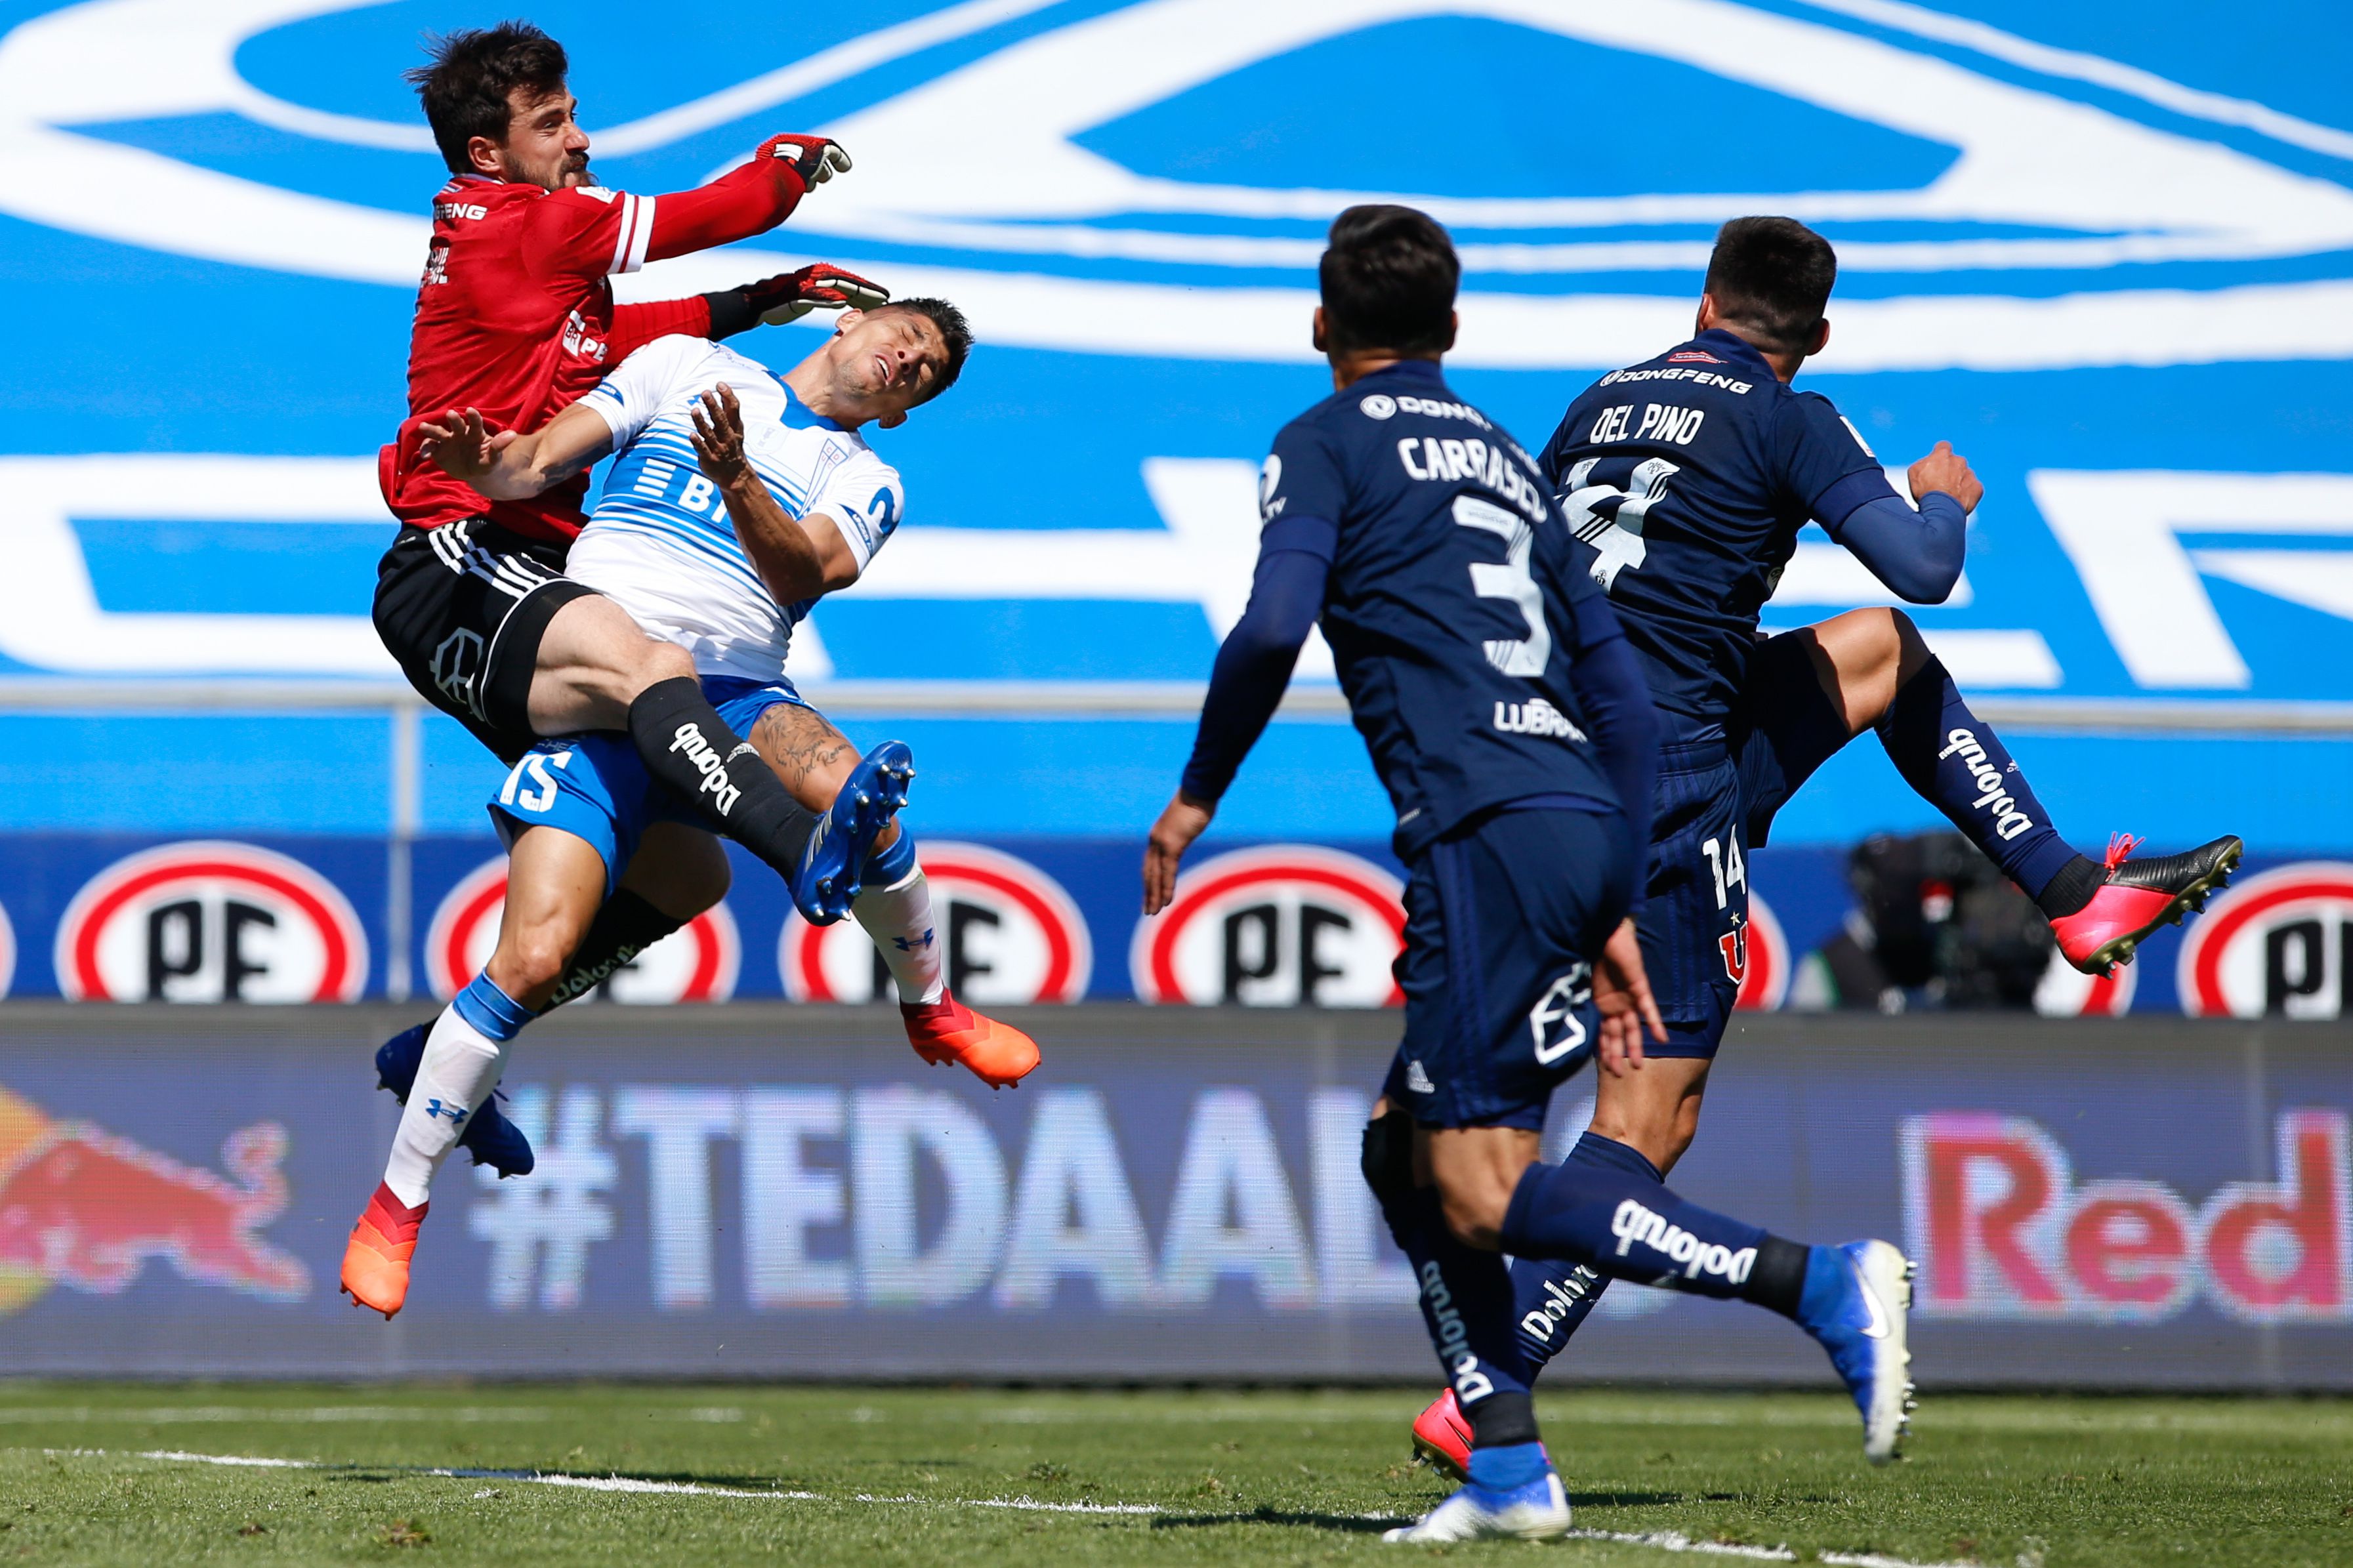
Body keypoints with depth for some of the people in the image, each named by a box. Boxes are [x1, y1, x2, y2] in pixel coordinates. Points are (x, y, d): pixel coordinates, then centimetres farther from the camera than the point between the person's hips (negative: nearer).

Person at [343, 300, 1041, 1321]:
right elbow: (546, 457, 7)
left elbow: (803, 572, -3)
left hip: (735, 694, 1)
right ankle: (395, 1207, -3)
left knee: (853, 798, -34)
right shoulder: (687, 365, 16)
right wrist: (485, 461, -16)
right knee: (534, 958, -19)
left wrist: (737, 482, -21)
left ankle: (930, 1009, -5)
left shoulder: (863, 480, 18)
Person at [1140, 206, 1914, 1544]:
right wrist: (1614, 914, 25)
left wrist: (1198, 795, 1)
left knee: (1485, 1194, -12)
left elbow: (1274, 629, -11)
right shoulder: (1508, 464, 26)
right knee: (1407, 1152, 18)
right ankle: (1507, 1470, 10)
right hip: (1581, 818, 8)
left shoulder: (1328, 444, 7)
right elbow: (1624, 698, 23)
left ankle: (1823, 1283, -25)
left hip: (1484, 829, -8)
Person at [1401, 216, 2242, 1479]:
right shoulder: (1786, 423, -6)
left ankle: (2075, 894, 31)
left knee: (1884, 652, 25)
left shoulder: (1596, 406, 14)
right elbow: (1924, 568, -12)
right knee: (1650, 1118, -5)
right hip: (1673, 775, -8)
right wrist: (1946, 502, 10)